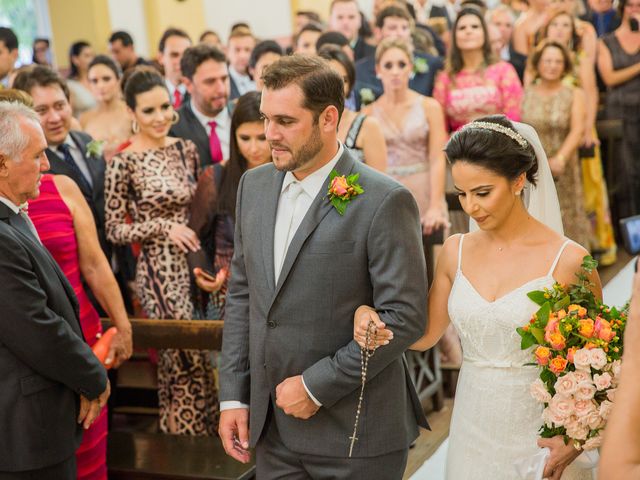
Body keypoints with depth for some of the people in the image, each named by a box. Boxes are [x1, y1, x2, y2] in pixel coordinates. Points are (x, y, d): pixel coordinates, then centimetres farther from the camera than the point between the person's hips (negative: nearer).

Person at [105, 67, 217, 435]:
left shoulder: (186, 149, 5)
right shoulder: (124, 162, -11)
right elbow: (115, 230, -7)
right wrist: (164, 227, -16)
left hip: (193, 264, 5)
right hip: (159, 270, -5)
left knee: (182, 358, 11)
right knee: (188, 357, 1)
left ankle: (182, 428, 29)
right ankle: (189, 433, 19)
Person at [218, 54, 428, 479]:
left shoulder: (384, 201, -14)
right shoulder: (254, 185, 5)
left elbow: (404, 316, -15)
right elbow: (242, 295, 10)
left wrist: (317, 386, -15)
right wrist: (233, 396, 6)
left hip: (356, 433, -5)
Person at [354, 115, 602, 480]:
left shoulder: (568, 260, -12)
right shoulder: (456, 252, 1)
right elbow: (426, 333, 10)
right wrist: (372, 319, -10)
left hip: (540, 436, -4)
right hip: (472, 432, 4)